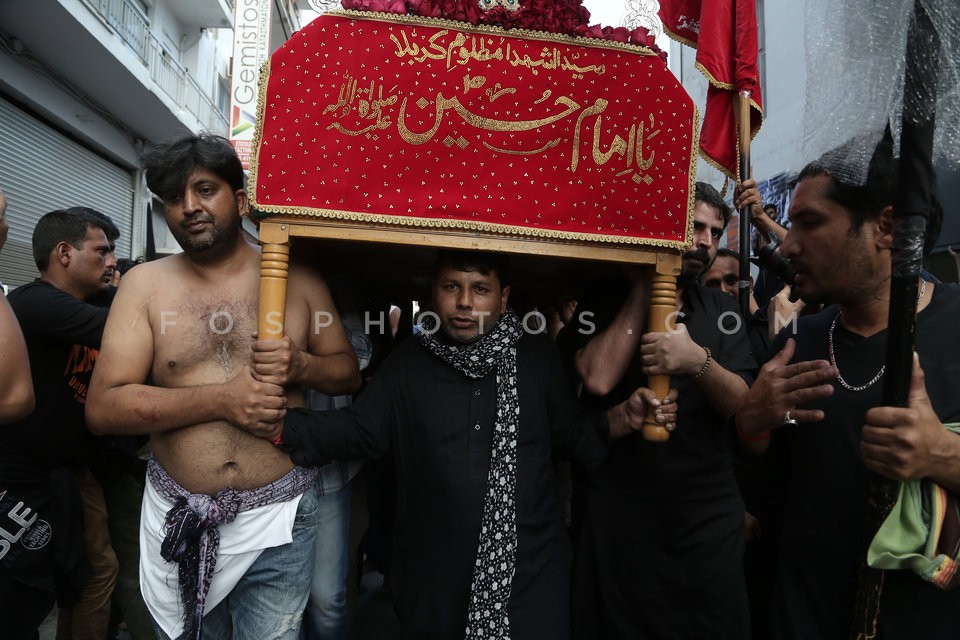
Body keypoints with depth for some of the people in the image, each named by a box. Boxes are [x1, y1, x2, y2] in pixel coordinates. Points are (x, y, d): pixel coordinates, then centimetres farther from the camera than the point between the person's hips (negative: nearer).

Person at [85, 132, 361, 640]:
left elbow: (348, 373, 5)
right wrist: (221, 398, -21)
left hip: (279, 520, 0)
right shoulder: (145, 283, -3)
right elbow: (102, 408, -8)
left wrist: (300, 365, -17)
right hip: (177, 521, 1)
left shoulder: (298, 280, -2)